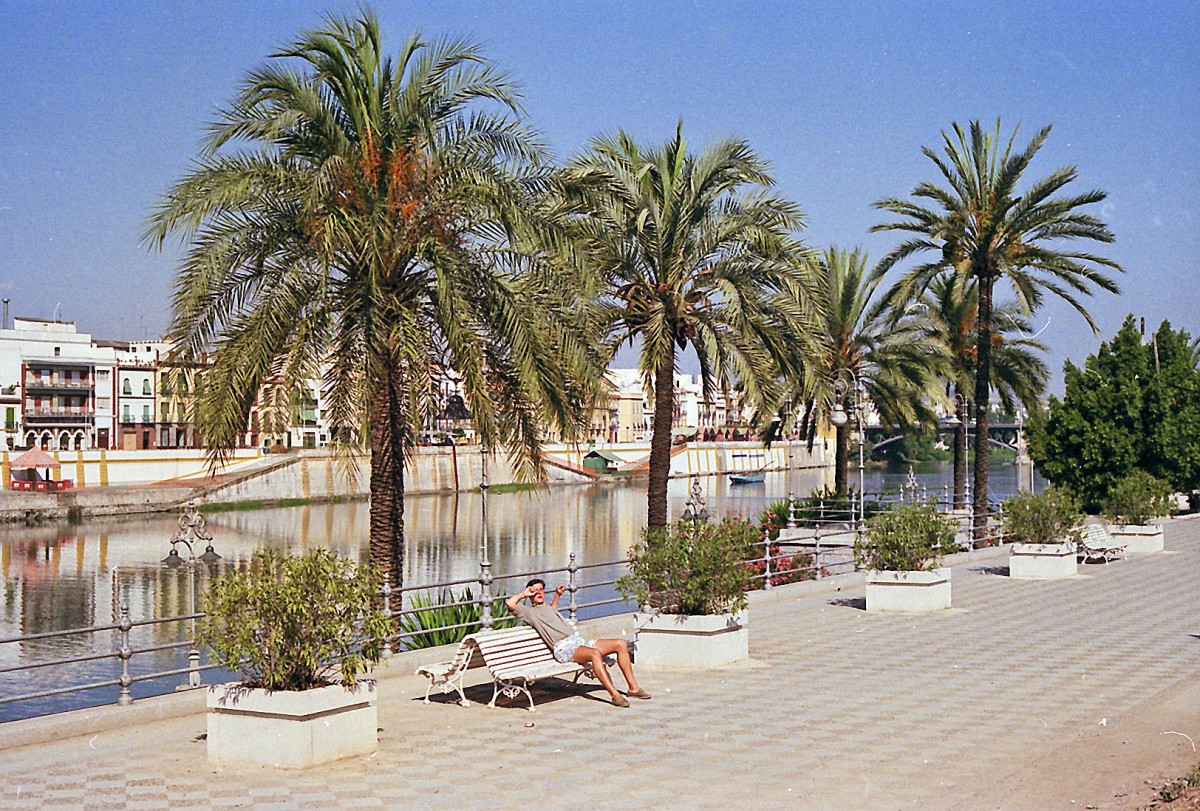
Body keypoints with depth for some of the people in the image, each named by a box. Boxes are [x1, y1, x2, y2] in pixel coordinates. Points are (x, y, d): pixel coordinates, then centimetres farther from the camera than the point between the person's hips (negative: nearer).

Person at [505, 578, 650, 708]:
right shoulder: (529, 611, 7)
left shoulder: (547, 607, 32)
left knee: (621, 644, -3)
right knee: (595, 653, -39)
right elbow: (509, 603, -9)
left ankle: (633, 688, -3)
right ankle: (615, 695, -40)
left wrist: (557, 595, 49)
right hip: (563, 648, -9)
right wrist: (524, 594, 6)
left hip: (578, 641, 9)